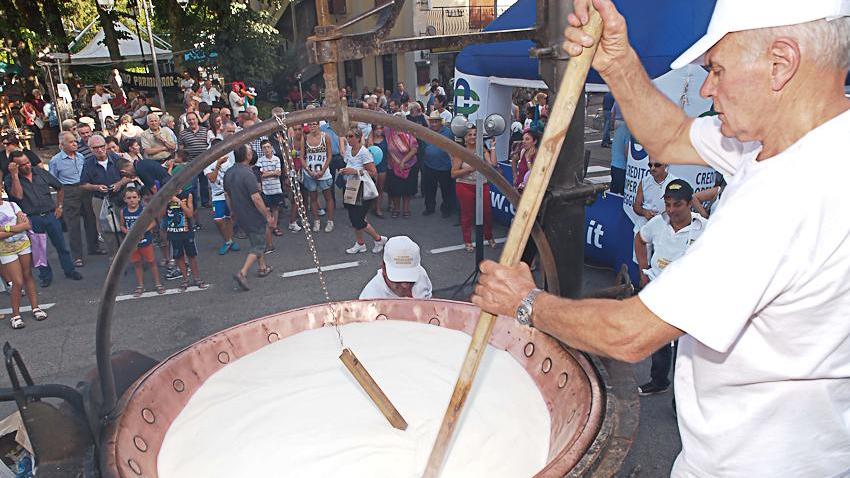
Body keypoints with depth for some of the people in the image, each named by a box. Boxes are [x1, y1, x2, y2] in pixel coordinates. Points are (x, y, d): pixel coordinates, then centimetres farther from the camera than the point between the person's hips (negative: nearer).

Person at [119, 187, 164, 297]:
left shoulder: (144, 210, -12)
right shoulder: (123, 211, -3)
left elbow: (152, 223, -8)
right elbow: (122, 226, 6)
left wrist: (143, 231, -20)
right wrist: (127, 232, -13)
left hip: (145, 240, -3)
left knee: (151, 262, 6)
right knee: (137, 263, 13)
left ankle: (157, 283, 18)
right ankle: (140, 285, 25)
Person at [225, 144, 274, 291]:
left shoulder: (229, 174, 2)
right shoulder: (247, 174, -24)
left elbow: (227, 195, 12)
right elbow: (256, 198, -26)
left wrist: (234, 212, 24)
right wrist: (268, 215, -17)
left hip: (240, 217, 8)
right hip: (254, 217, -8)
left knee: (256, 241, 25)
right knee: (258, 246, 2)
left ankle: (262, 267, 36)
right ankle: (242, 273, -8)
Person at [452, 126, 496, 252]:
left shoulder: (483, 151, 5)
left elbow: (492, 165, -11)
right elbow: (453, 173, -8)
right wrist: (468, 169, -19)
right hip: (465, 186, -3)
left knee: (487, 212, 8)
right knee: (467, 214, 5)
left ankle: (489, 237, 30)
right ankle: (467, 241, 18)